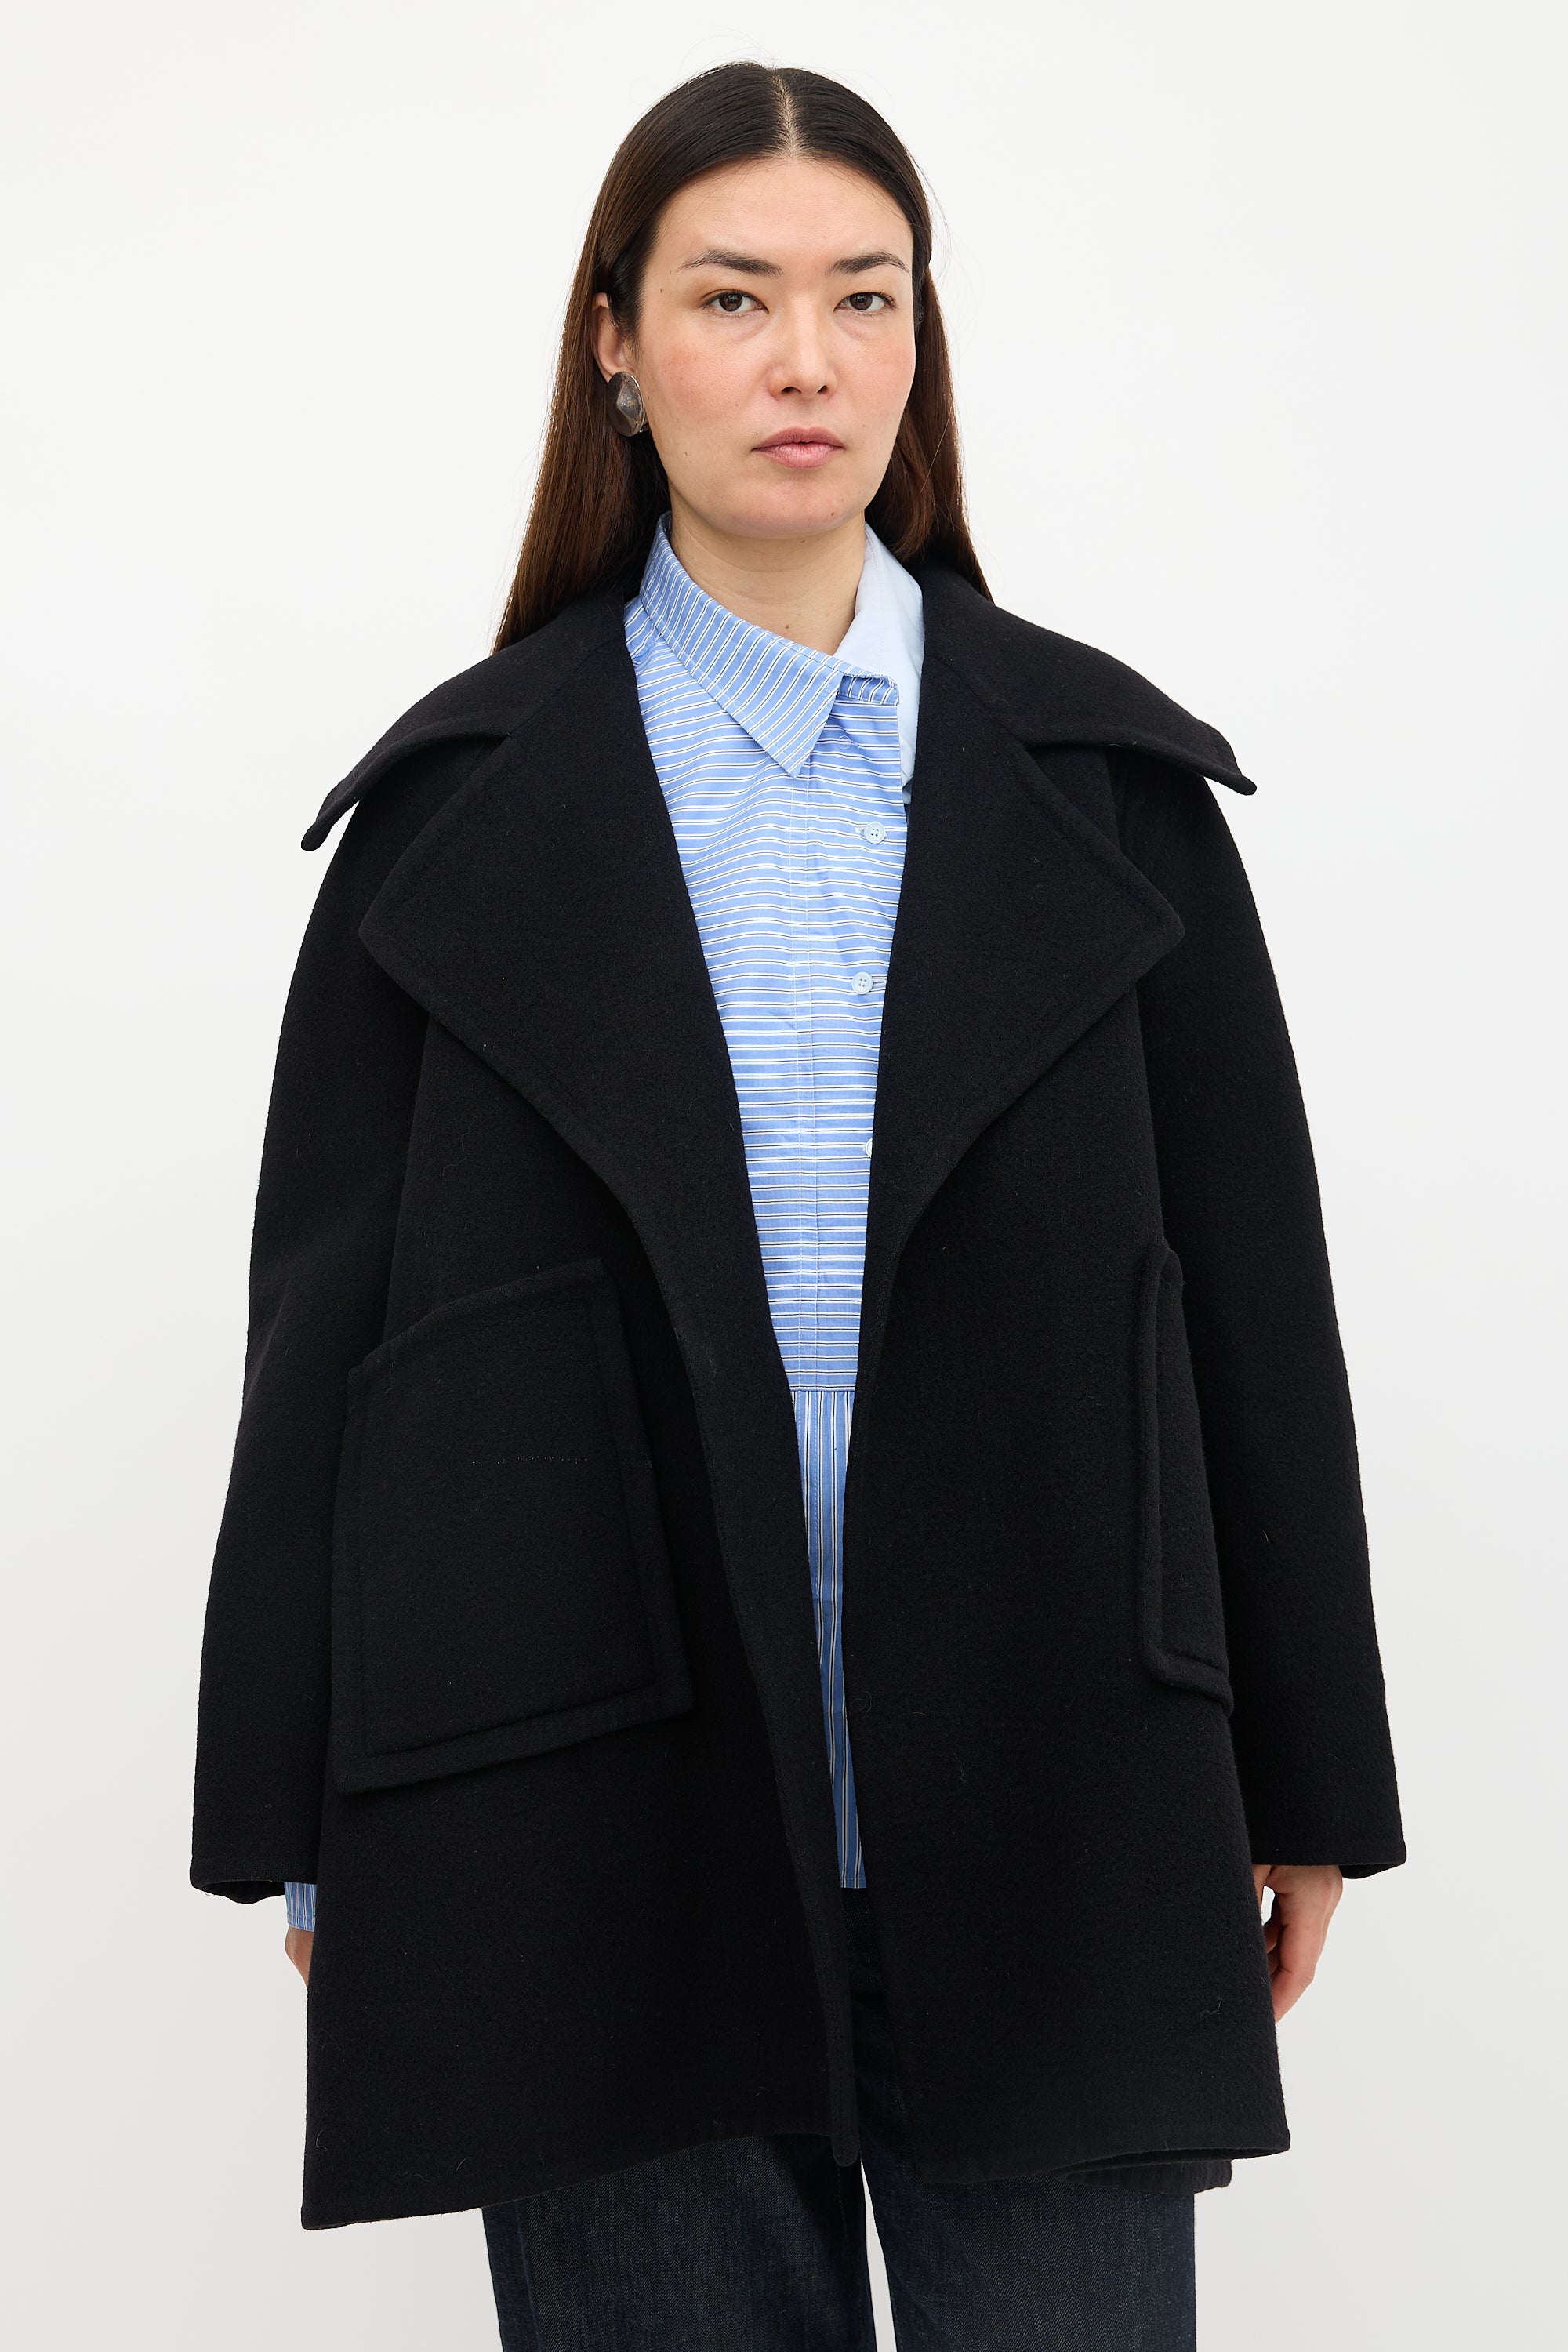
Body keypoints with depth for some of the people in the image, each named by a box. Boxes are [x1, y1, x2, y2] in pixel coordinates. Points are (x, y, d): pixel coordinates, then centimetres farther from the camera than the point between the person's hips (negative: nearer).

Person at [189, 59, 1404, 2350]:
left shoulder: (1105, 774, 7)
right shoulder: (464, 798, 5)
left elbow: (1252, 1285, 7)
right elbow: (324, 1314, 4)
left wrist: (1304, 1778, 6)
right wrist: (306, 1821, 2)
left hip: (1045, 1813, 1)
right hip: (603, 1831, 0)